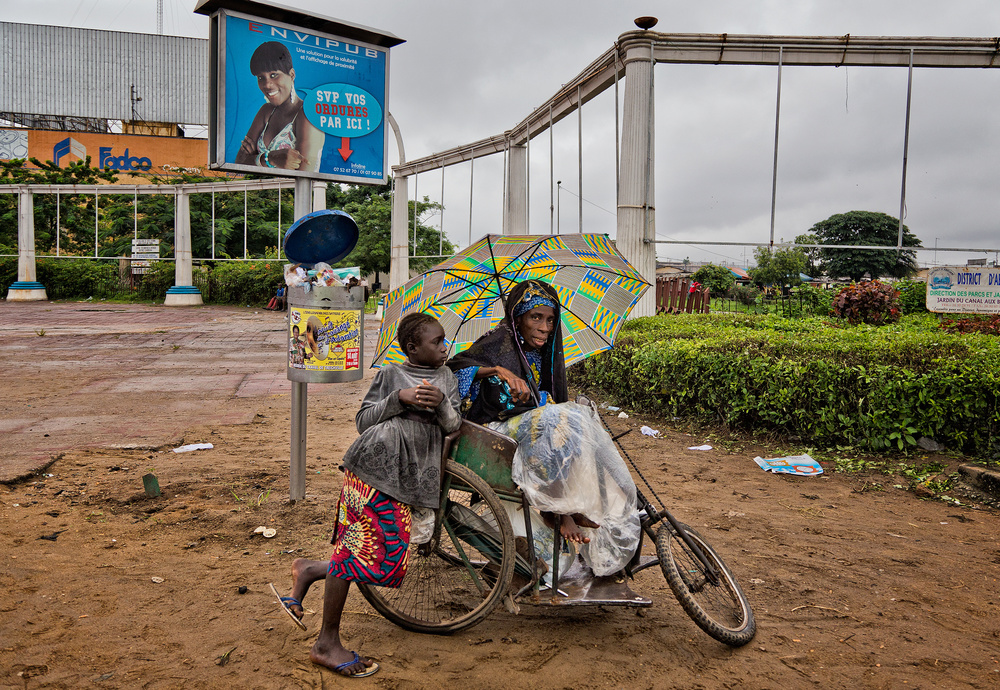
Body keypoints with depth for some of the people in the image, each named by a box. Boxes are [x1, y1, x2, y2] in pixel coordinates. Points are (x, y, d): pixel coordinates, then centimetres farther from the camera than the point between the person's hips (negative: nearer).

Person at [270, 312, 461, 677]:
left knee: (388, 562, 1)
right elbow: (363, 420, 4)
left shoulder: (446, 377, 21)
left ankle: (309, 570, 24)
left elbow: (453, 426, 12)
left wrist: (441, 402, -8)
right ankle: (327, 643, 10)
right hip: (374, 465, -5)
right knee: (356, 549, -5)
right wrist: (400, 398, -10)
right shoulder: (391, 374, 8)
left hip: (408, 481, 5)